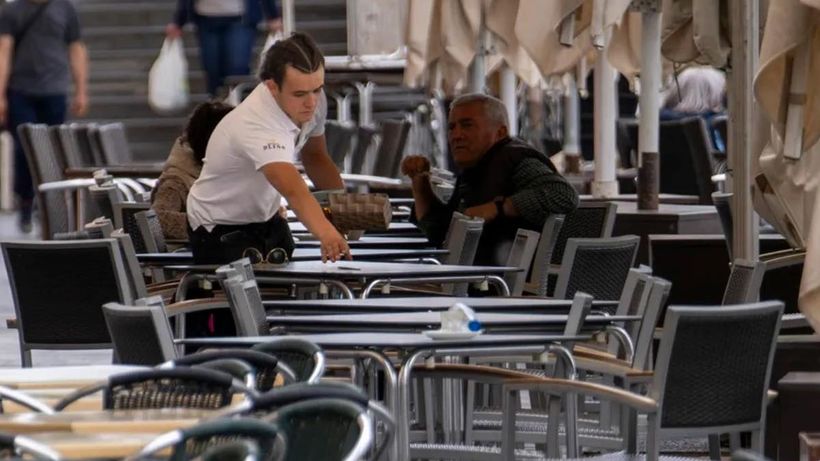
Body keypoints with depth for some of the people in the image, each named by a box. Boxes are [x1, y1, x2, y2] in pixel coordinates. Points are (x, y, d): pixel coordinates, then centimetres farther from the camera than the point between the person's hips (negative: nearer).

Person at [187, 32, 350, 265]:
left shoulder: (314, 100, -13)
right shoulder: (257, 126, -39)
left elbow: (315, 157, 5)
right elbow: (294, 190, -54)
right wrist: (326, 233, -71)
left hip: (268, 219, 8)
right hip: (221, 229, -8)